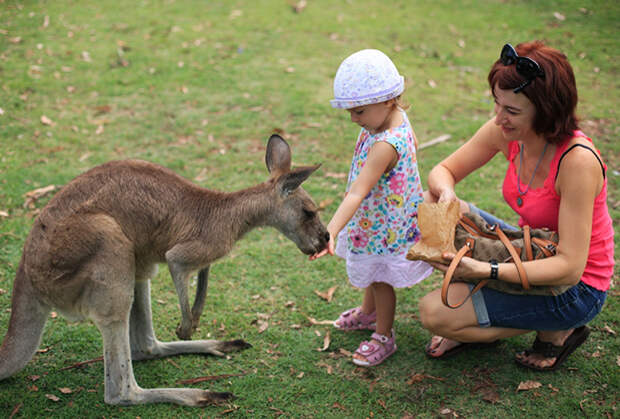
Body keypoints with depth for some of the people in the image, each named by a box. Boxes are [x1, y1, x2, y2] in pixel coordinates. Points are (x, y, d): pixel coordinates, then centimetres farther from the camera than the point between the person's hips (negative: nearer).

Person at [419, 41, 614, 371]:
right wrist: (446, 195, -25)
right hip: (533, 252, 7)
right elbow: (444, 171, 0)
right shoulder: (507, 132, -12)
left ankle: (555, 331, 2)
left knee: (433, 313, -15)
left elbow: (570, 267, -32)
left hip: (576, 288, -7)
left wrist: (485, 271, -42)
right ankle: (476, 324, 9)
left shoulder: (578, 160, -32)